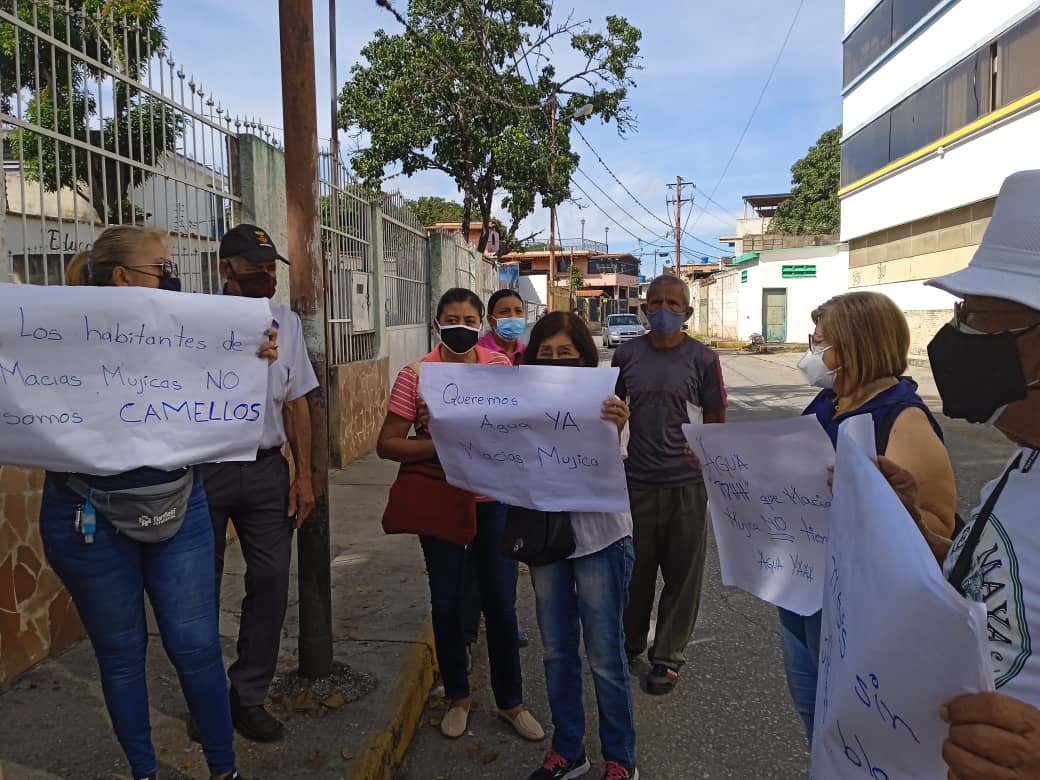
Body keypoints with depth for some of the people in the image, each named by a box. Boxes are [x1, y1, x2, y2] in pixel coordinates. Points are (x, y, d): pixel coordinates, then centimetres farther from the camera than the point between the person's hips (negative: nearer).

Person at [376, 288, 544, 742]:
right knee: (447, 602, 11)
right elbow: (387, 445, -9)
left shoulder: (500, 366, -1)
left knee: (501, 602, 8)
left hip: (493, 498, 1)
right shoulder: (416, 375, -8)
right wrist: (442, 445, -22)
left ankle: (511, 700, 28)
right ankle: (457, 697, 33)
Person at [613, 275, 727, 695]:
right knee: (635, 569, 12)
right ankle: (629, 642, 35)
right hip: (637, 480, 2)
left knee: (682, 573, 9)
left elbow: (716, 423, 1)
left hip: (687, 483, -1)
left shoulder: (703, 358, -4)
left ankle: (668, 655, 26)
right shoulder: (626, 354, 2)